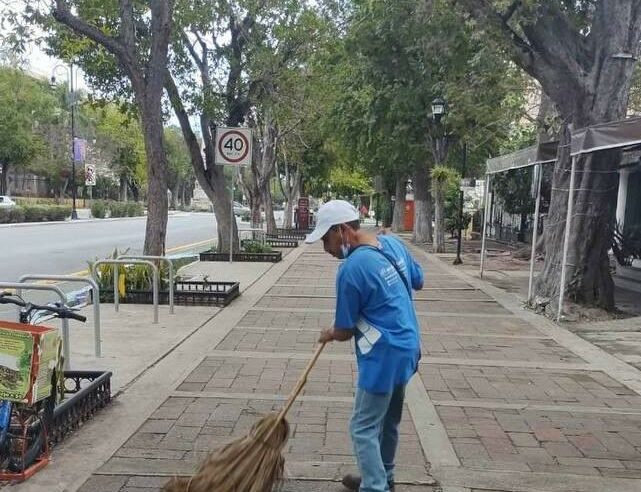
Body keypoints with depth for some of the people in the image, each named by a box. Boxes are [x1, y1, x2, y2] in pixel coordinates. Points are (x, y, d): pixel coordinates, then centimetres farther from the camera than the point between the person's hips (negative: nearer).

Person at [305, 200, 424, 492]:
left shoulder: (351, 269, -22)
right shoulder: (393, 243, 1)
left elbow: (344, 332, -11)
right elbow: (418, 282, 17)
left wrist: (327, 335, 9)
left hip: (383, 356, -9)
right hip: (406, 349, 9)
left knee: (364, 429, 3)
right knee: (388, 421, 23)